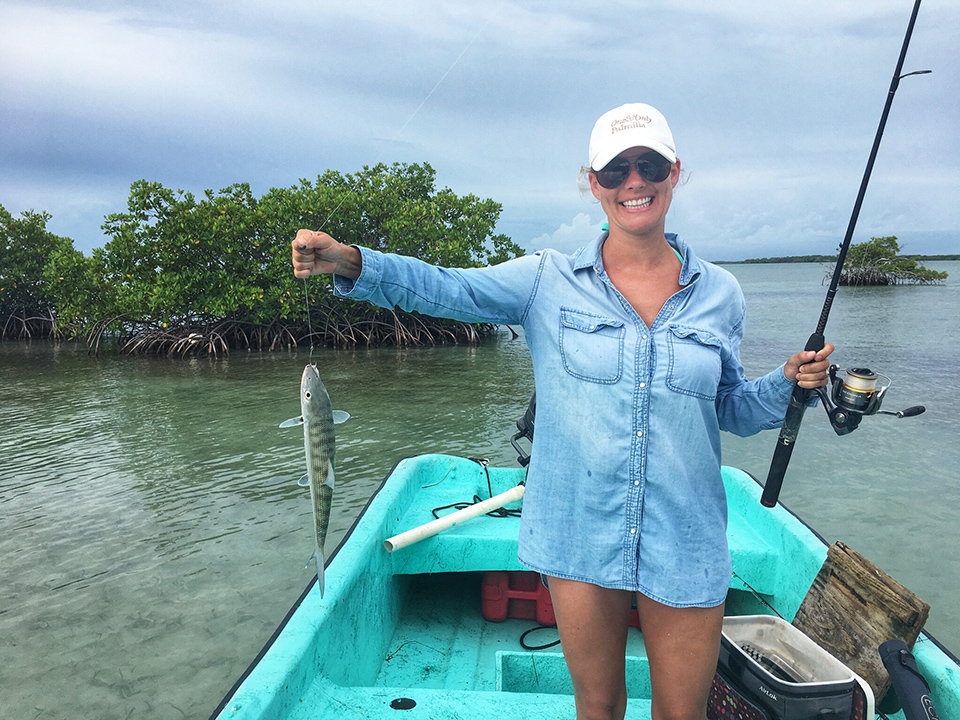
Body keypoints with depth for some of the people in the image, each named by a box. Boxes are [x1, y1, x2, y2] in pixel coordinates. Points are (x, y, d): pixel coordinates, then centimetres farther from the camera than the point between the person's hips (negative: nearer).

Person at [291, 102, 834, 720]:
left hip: (685, 547, 2)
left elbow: (732, 409, 10)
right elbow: (445, 289, -15)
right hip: (580, 536, -1)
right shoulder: (550, 281, -5)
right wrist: (352, 263, -29)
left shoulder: (719, 293, 1)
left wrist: (788, 383, -8)